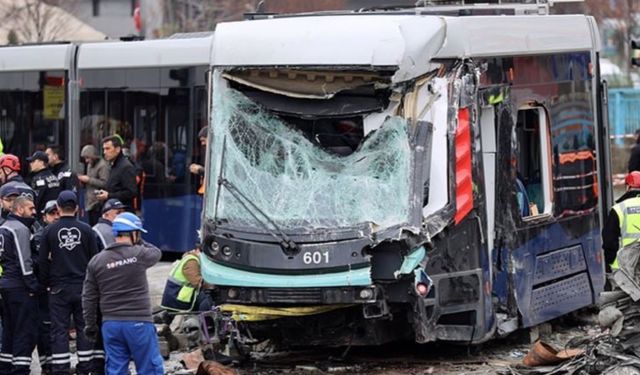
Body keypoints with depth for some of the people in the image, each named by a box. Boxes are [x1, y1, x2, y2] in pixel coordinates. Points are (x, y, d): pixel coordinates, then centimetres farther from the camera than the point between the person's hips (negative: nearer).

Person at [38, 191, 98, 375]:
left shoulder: (49, 231, -3)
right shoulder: (86, 230, -2)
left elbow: (43, 261, -1)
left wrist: (47, 283, 11)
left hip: (59, 289, -1)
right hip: (83, 287, 1)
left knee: (59, 331, 2)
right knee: (84, 329, 8)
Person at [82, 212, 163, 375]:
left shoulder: (97, 261, 4)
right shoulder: (139, 254, -8)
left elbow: (89, 297, 6)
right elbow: (156, 253, 16)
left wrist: (90, 324, 14)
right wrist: (138, 242, 24)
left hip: (111, 325, 4)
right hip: (138, 323, -4)